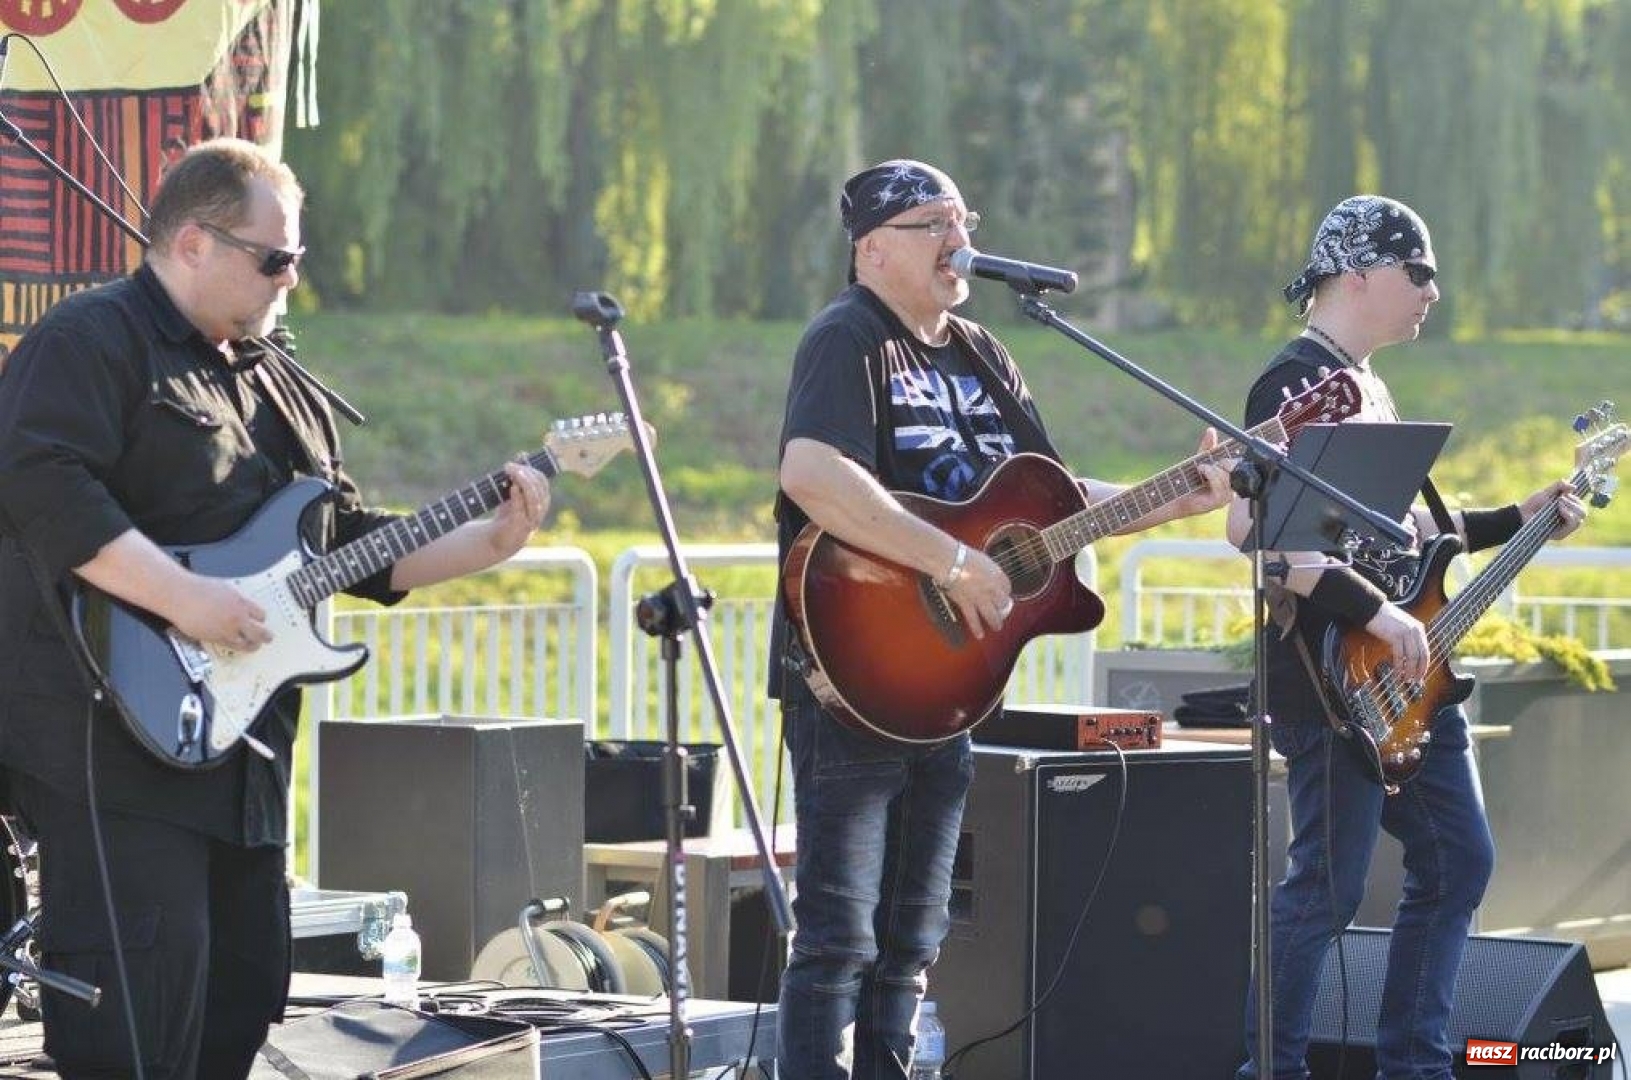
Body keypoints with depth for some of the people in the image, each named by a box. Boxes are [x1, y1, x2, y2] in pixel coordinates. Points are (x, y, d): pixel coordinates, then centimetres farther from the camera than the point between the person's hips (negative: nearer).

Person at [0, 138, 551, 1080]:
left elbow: (357, 545, 25)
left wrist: (492, 541, 13)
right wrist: (182, 598, -27)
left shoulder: (278, 388, 22)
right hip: (118, 735, -10)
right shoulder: (93, 341, -7)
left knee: (240, 999, 12)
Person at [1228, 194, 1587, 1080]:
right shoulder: (1297, 382, -14)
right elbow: (1253, 526, -25)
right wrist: (1376, 614, -26)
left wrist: (1517, 522, 18)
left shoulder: (1366, 384, 18)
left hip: (1407, 674, 10)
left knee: (1458, 861, 13)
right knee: (1328, 885, -8)